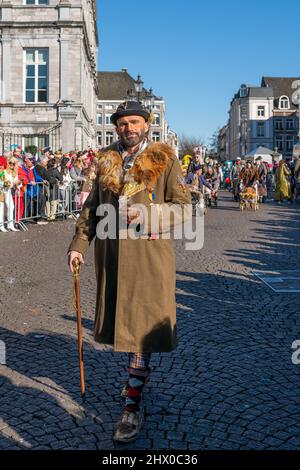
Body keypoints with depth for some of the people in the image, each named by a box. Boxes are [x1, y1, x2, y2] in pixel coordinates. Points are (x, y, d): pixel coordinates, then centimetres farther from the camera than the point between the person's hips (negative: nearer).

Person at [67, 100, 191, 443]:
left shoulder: (165, 159, 1)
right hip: (111, 253, 5)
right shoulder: (107, 160, 13)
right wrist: (79, 244, 6)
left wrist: (151, 212, -19)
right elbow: (92, 205, 15)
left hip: (149, 252, -4)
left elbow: (185, 207, -2)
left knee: (141, 323, -3)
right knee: (120, 318, 14)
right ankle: (139, 371, 37)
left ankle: (133, 404, 3)